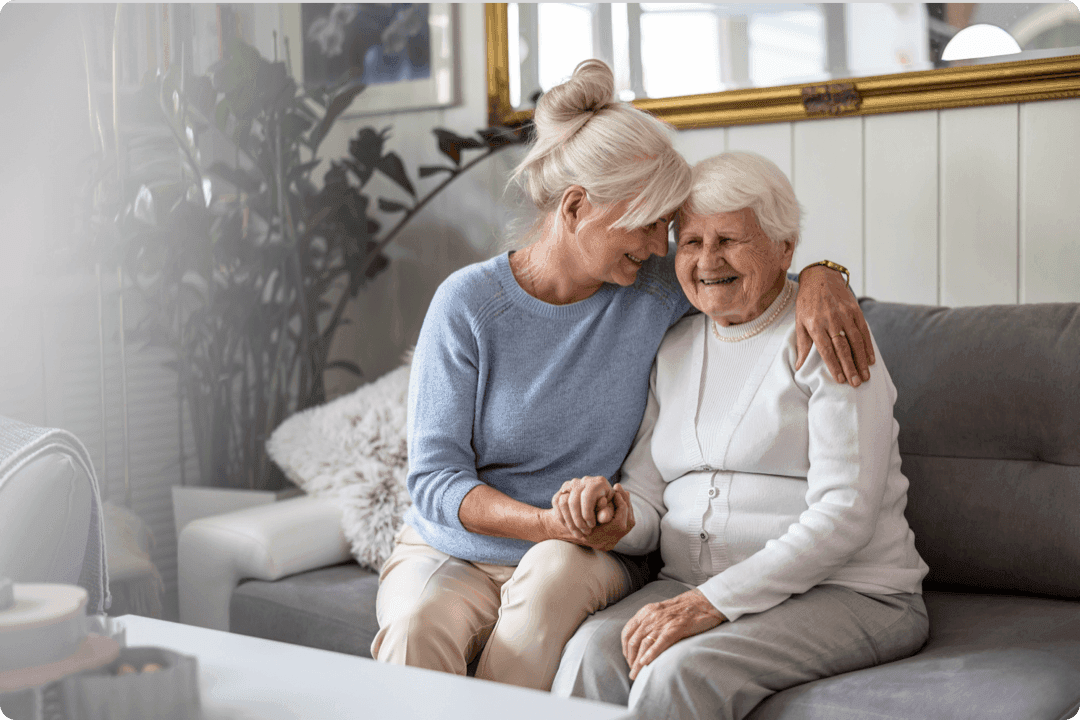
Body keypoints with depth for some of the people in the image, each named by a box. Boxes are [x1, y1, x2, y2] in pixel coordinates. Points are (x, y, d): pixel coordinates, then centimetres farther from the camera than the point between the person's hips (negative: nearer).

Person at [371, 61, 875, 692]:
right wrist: (553, 521, -27)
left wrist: (820, 276, -11)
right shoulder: (469, 303, -10)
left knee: (556, 569, -34)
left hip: (584, 562, 3)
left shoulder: (655, 288, -2)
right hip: (450, 552, -2)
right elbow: (435, 479, -11)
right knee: (418, 623, -36)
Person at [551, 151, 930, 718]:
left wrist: (712, 602, -22)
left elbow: (845, 514, -16)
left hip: (842, 592, -4)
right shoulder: (674, 349, 14)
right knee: (594, 651, -26)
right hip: (693, 588, 5)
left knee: (679, 673, -31)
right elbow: (647, 500, 12)